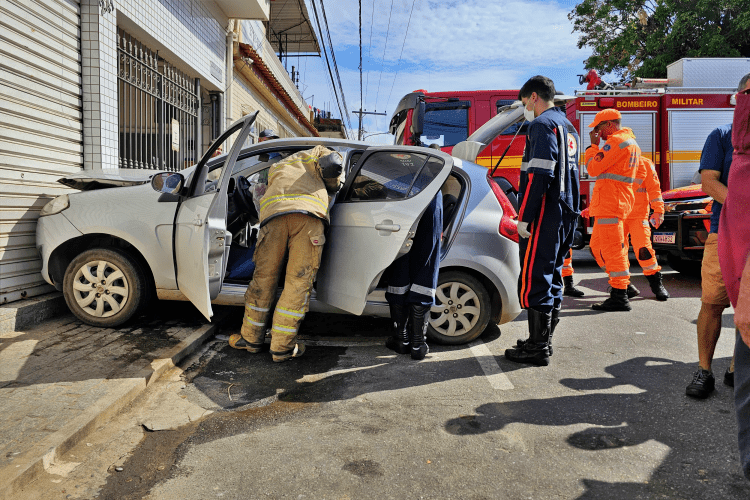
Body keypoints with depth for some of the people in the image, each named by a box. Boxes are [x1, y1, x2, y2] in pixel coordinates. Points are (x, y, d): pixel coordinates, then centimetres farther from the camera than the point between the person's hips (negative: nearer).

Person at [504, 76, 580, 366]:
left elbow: (539, 176, -21)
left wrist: (525, 218, -20)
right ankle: (543, 340, 24)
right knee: (552, 276, 15)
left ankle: (538, 349, -2)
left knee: (534, 279, -6)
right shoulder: (567, 126, 22)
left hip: (545, 214, -10)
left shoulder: (543, 125, -10)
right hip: (567, 213, 10)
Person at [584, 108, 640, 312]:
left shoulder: (615, 141, -11)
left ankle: (620, 297, -9)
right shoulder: (631, 142, 23)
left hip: (609, 202, -11)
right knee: (597, 246, 16)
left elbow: (593, 168, -12)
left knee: (612, 249, -10)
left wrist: (593, 145, -3)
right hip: (620, 201, 11)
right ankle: (622, 283, 20)